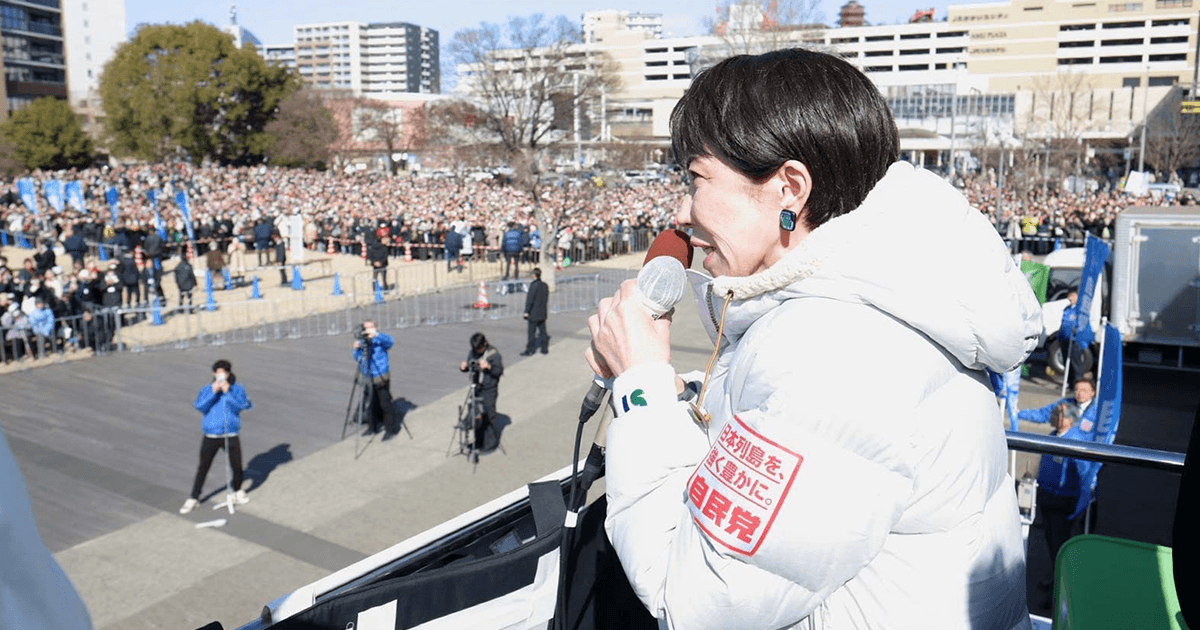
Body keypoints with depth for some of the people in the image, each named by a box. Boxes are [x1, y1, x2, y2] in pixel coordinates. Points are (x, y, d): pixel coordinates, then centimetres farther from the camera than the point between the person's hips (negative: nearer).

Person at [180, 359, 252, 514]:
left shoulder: (238, 389, -1)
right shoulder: (207, 389, 1)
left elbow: (241, 405, -15)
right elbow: (199, 407, -12)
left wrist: (228, 392, -22)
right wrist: (213, 392, -20)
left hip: (231, 436, 0)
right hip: (211, 436, 0)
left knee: (236, 466, 6)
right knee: (203, 467, 3)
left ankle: (238, 492, 32)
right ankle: (193, 499, 15)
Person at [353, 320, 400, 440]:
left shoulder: (379, 340, -10)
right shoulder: (362, 342, 8)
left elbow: (390, 340, -31)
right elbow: (357, 359, 8)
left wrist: (376, 334, -44)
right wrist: (357, 349, -12)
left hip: (381, 378, -6)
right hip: (367, 379, 6)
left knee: (385, 404, -4)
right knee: (372, 405, 14)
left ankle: (392, 429, 9)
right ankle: (374, 427, 30)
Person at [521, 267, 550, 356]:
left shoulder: (533, 285, -16)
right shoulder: (545, 285, 6)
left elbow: (530, 299, -16)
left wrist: (526, 311, -12)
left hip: (534, 313, -7)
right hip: (542, 313, 7)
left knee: (531, 332, -2)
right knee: (543, 331, 13)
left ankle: (529, 351, 2)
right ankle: (545, 349, 18)